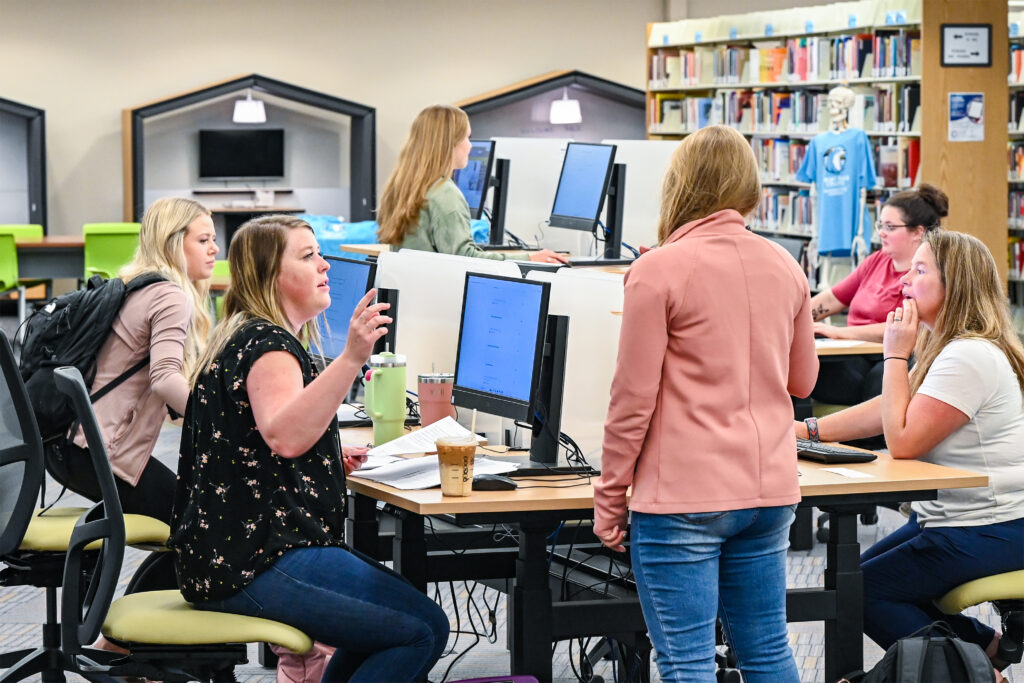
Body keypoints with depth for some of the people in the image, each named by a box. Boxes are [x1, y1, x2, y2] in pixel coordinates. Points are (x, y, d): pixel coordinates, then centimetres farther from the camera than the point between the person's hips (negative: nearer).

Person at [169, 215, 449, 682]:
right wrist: (351, 358, -43)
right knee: (422, 631, -16)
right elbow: (284, 435, -35)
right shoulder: (268, 345, -14)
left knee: (383, 623, 22)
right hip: (258, 565, -11)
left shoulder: (243, 338, 20)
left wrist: (328, 461, 22)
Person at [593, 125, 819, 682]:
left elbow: (634, 399, -10)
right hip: (768, 488, 6)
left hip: (684, 497, -6)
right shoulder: (784, 267, 7)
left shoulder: (657, 271, -10)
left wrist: (609, 498, -1)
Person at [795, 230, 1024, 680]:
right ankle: (982, 645, 12)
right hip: (947, 517, 11)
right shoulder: (948, 347, 12)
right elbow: (888, 411, 13)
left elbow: (902, 440, -25)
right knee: (859, 572, 12)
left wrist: (897, 355, -17)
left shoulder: (971, 358, -23)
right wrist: (808, 430, 4)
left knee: (863, 590, -10)